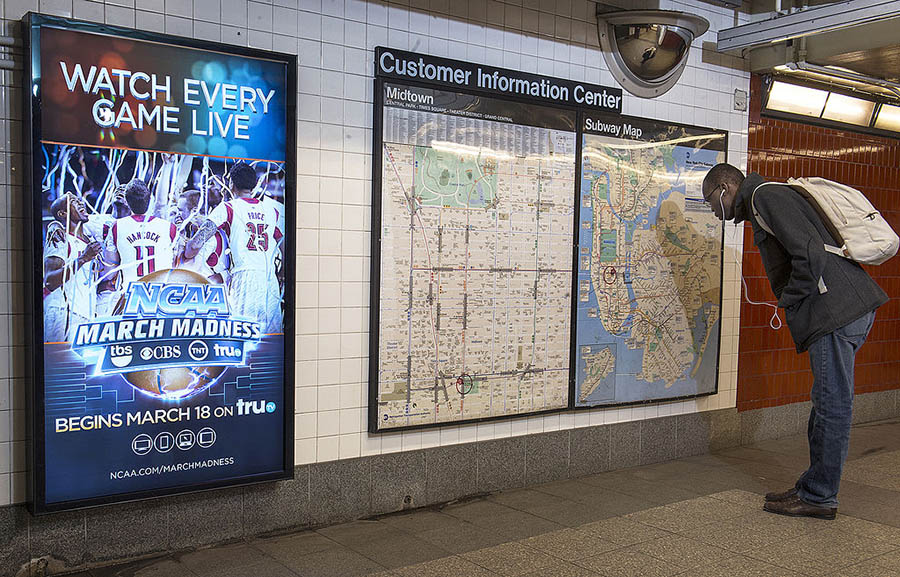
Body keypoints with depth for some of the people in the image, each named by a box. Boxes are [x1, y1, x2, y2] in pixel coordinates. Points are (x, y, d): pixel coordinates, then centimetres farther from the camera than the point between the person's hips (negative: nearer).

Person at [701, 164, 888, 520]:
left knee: (832, 404, -4)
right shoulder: (766, 203, 25)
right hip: (851, 308, 11)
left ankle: (819, 497, 5)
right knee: (828, 402, 14)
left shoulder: (766, 196, -6)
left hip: (837, 310, -11)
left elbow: (810, 253, -19)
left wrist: (787, 304, -8)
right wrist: (792, 308, 14)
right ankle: (813, 488, 22)